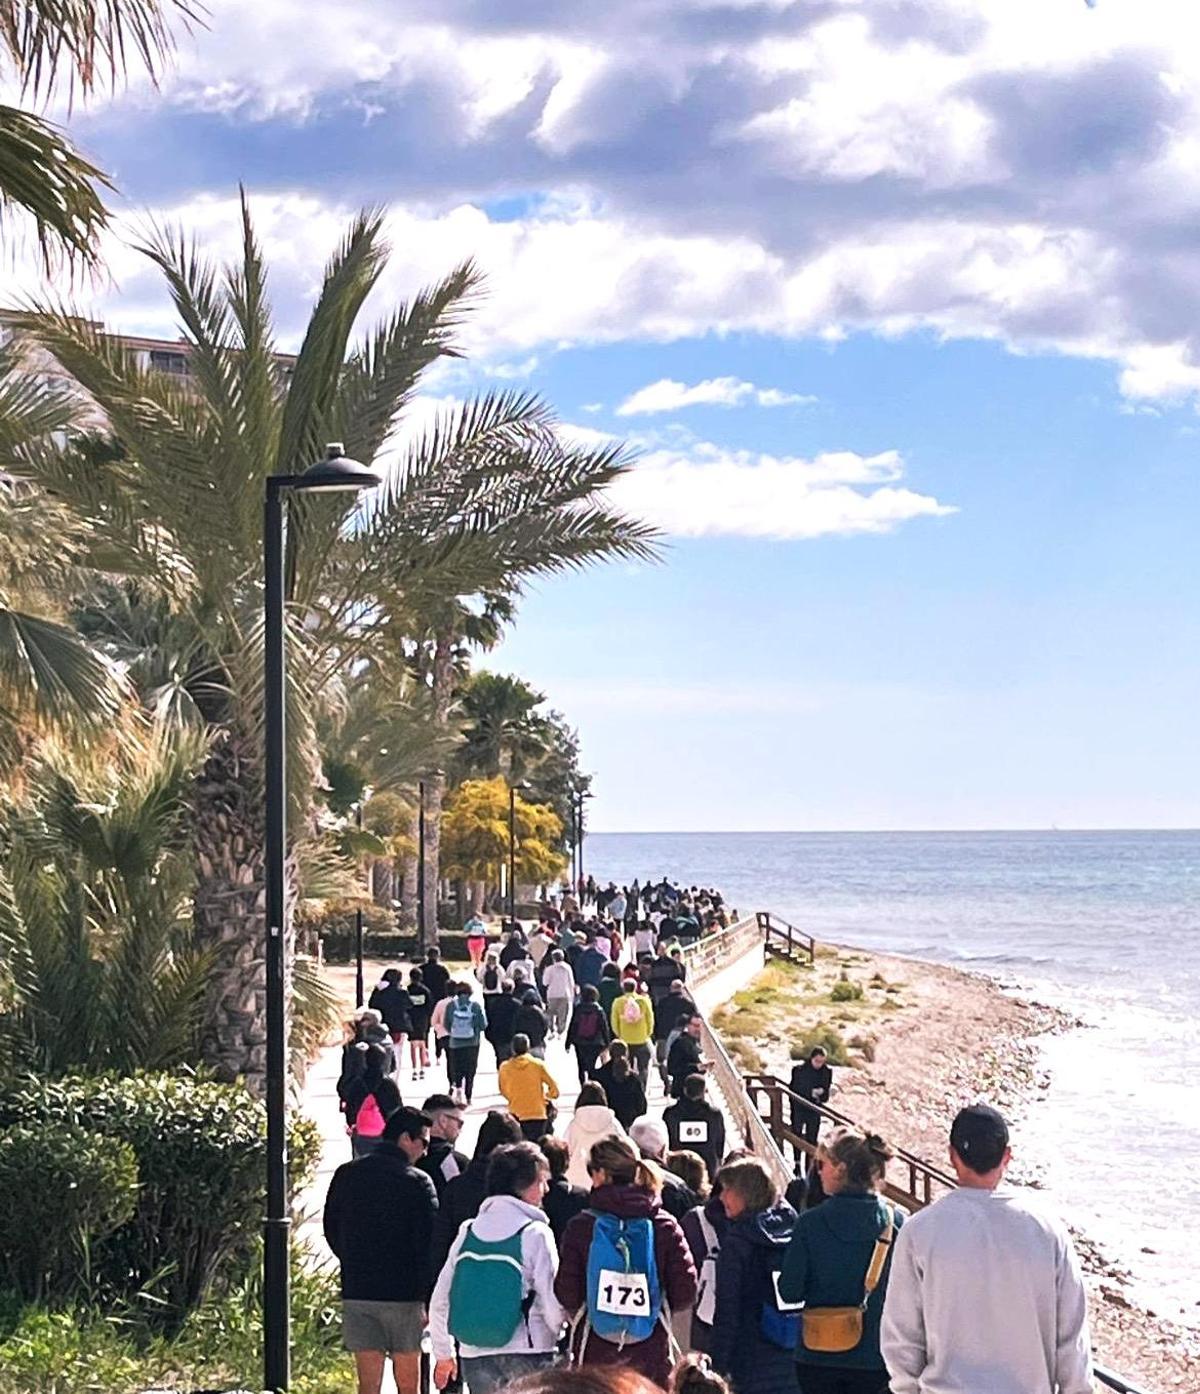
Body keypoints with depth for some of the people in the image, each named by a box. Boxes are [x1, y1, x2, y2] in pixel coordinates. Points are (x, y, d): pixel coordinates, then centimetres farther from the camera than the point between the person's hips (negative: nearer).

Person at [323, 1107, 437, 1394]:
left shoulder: (346, 1174, 6)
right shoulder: (418, 1182, -9)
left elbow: (331, 1230, 14)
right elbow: (429, 1244, -11)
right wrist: (431, 1300, -7)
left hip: (356, 1292, 4)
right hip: (404, 1293, -4)